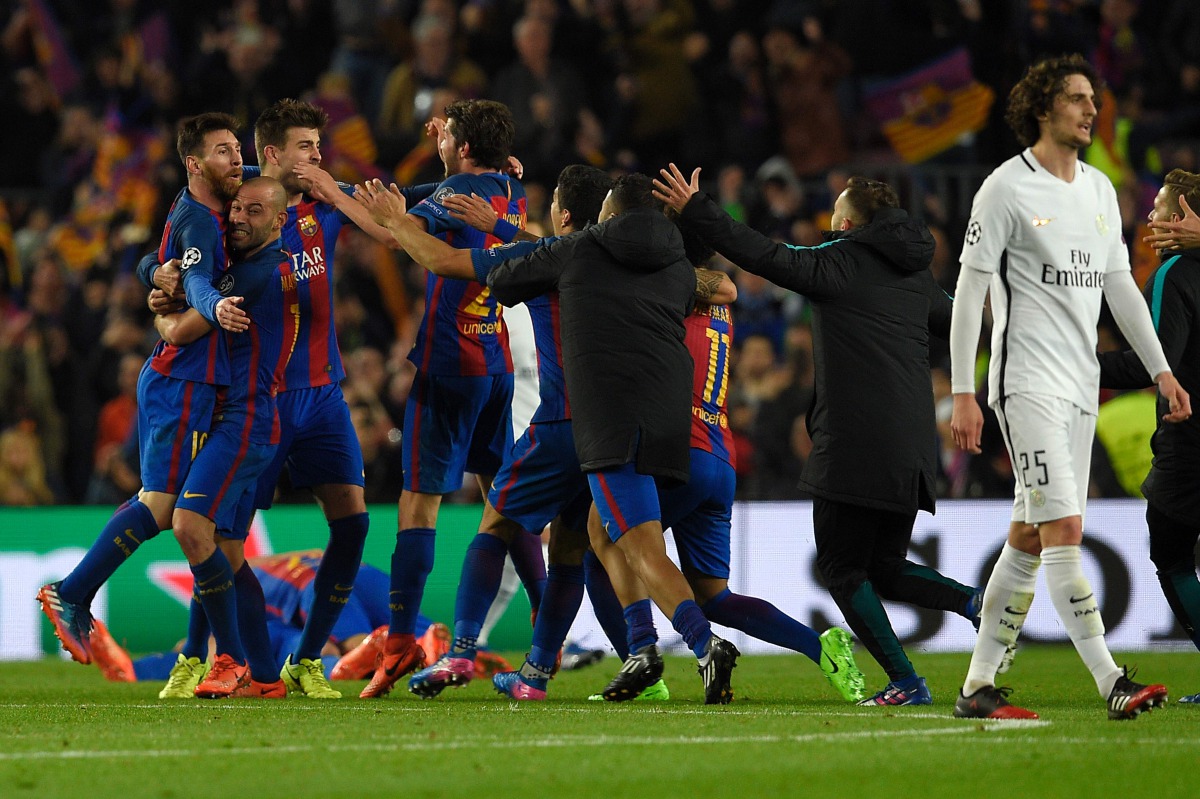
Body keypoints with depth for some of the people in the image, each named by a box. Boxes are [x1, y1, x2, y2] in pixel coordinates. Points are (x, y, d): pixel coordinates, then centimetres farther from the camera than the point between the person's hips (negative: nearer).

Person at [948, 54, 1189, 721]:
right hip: (1027, 383, -7)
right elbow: (970, 290, -7)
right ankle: (1112, 684, -20)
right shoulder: (1007, 188, -7)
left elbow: (1119, 285, 21)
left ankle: (978, 685, 12)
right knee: (1065, 529, -14)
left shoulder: (1100, 190, 14)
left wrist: (1161, 370, 15)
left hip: (1080, 388, 7)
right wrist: (962, 392, -12)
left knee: (1030, 538, 7)